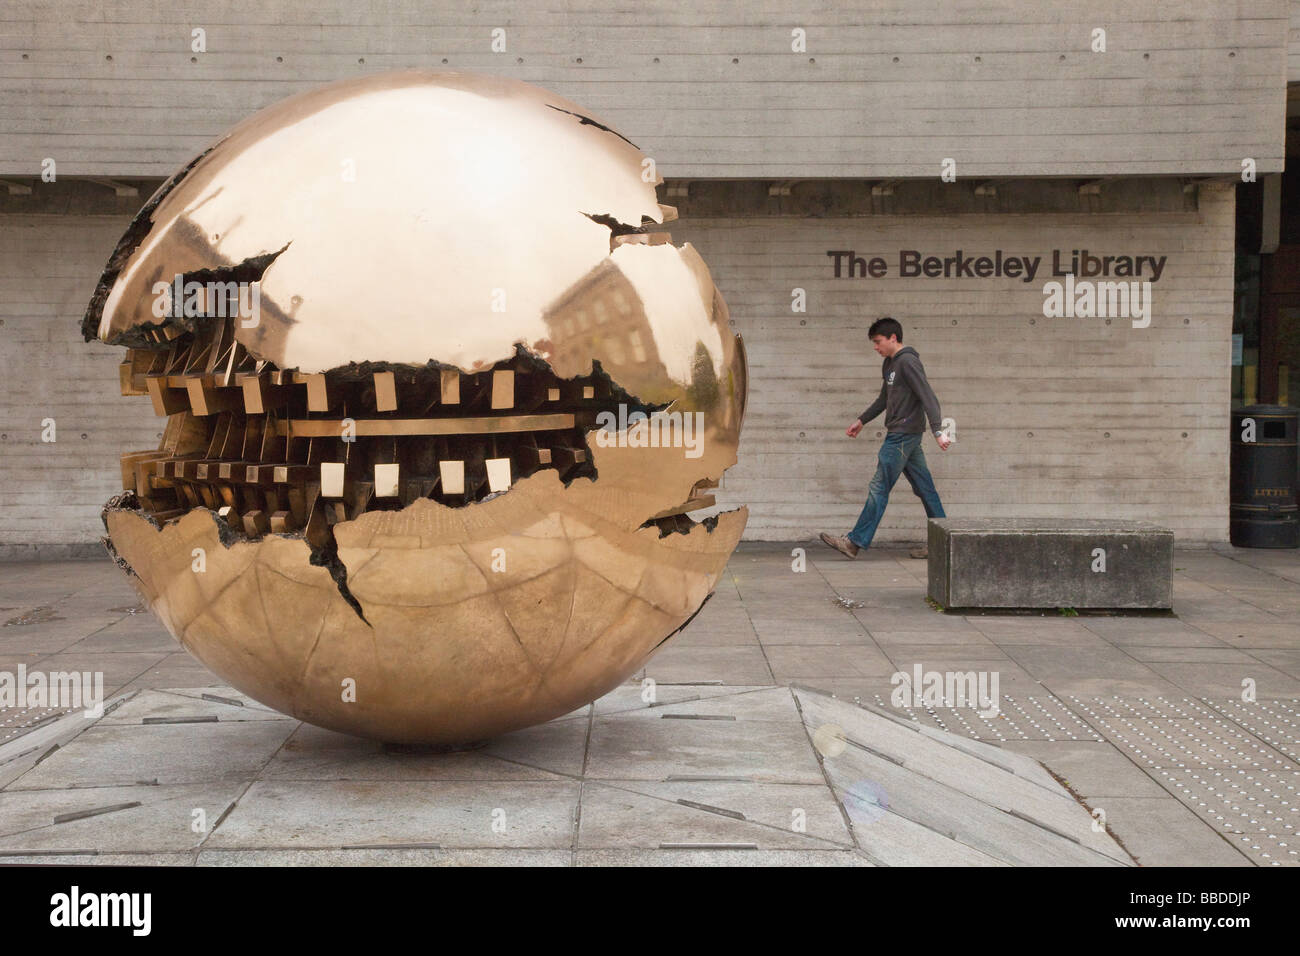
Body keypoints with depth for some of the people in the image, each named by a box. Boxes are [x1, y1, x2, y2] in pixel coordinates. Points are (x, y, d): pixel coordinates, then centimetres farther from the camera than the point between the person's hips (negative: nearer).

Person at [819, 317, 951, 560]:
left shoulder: (907, 362, -14)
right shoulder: (889, 364, 16)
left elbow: (928, 397, -21)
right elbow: (884, 399, 29)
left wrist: (938, 431, -28)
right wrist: (861, 421, 28)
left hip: (902, 435, -10)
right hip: (906, 436, 10)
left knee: (879, 488, -7)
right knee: (924, 488, 9)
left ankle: (855, 542, -5)